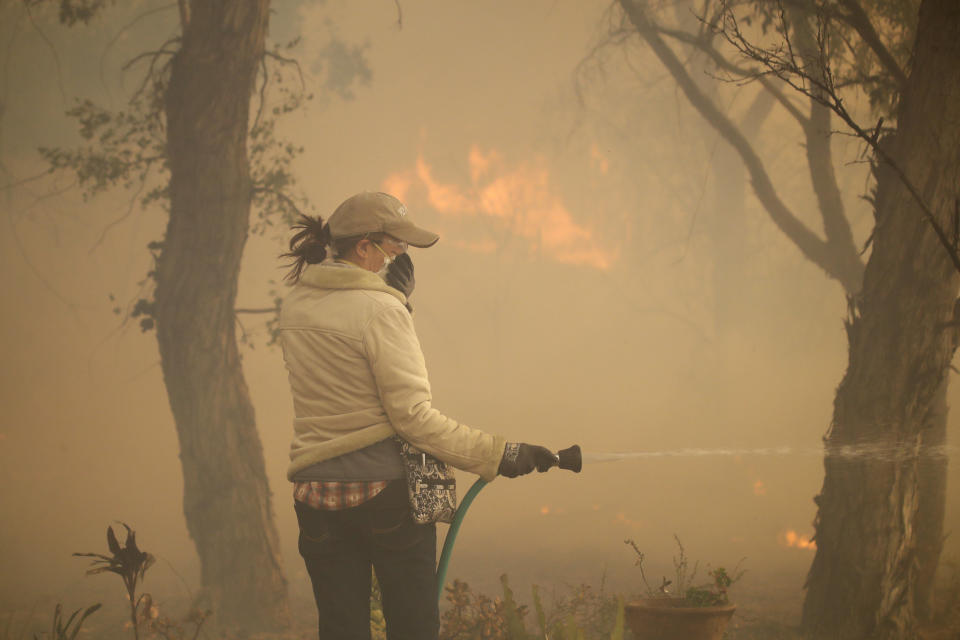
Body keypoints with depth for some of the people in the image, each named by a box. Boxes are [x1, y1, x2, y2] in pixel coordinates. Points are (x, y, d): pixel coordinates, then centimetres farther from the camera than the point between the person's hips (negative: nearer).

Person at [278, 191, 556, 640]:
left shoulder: (295, 305, 6)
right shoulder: (380, 308, -14)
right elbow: (413, 415, -17)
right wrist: (497, 454, -14)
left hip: (316, 491, 6)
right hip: (387, 487, -6)